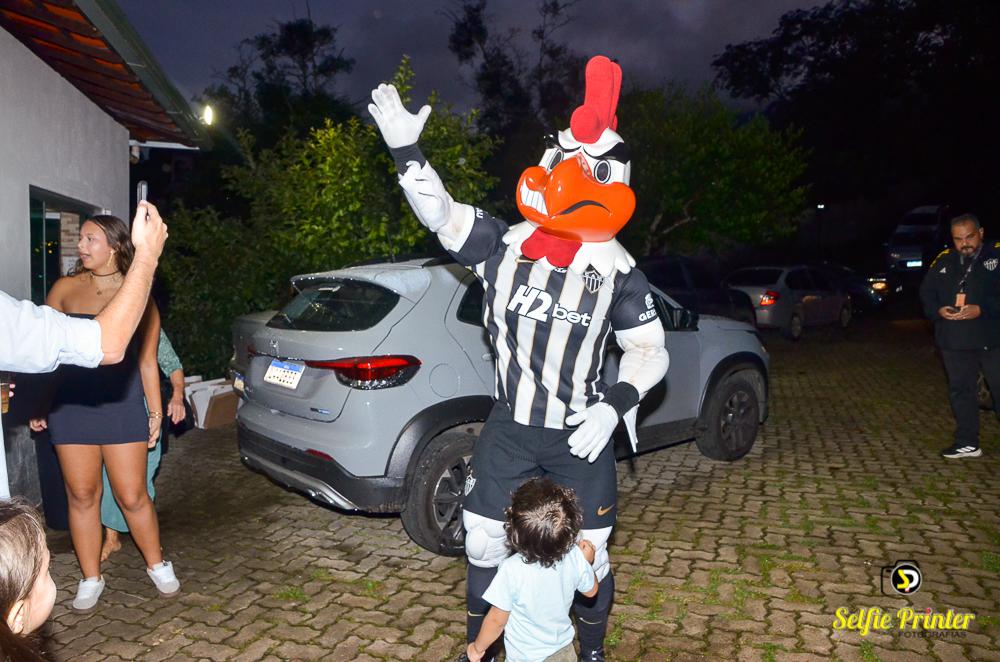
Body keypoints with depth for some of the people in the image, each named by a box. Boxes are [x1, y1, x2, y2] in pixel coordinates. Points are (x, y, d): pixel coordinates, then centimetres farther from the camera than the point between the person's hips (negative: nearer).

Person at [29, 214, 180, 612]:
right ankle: (91, 578, 26)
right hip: (70, 408, 2)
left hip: (122, 408, -2)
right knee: (81, 496, 9)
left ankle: (157, 565, 24)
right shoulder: (65, 288, 4)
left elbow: (147, 360, 3)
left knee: (132, 496, 2)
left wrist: (156, 410, 2)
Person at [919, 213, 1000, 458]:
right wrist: (938, 310, -7)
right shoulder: (943, 261, 8)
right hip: (955, 342, 4)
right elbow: (926, 292, 12)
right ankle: (967, 443, 25)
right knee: (960, 392, 12)